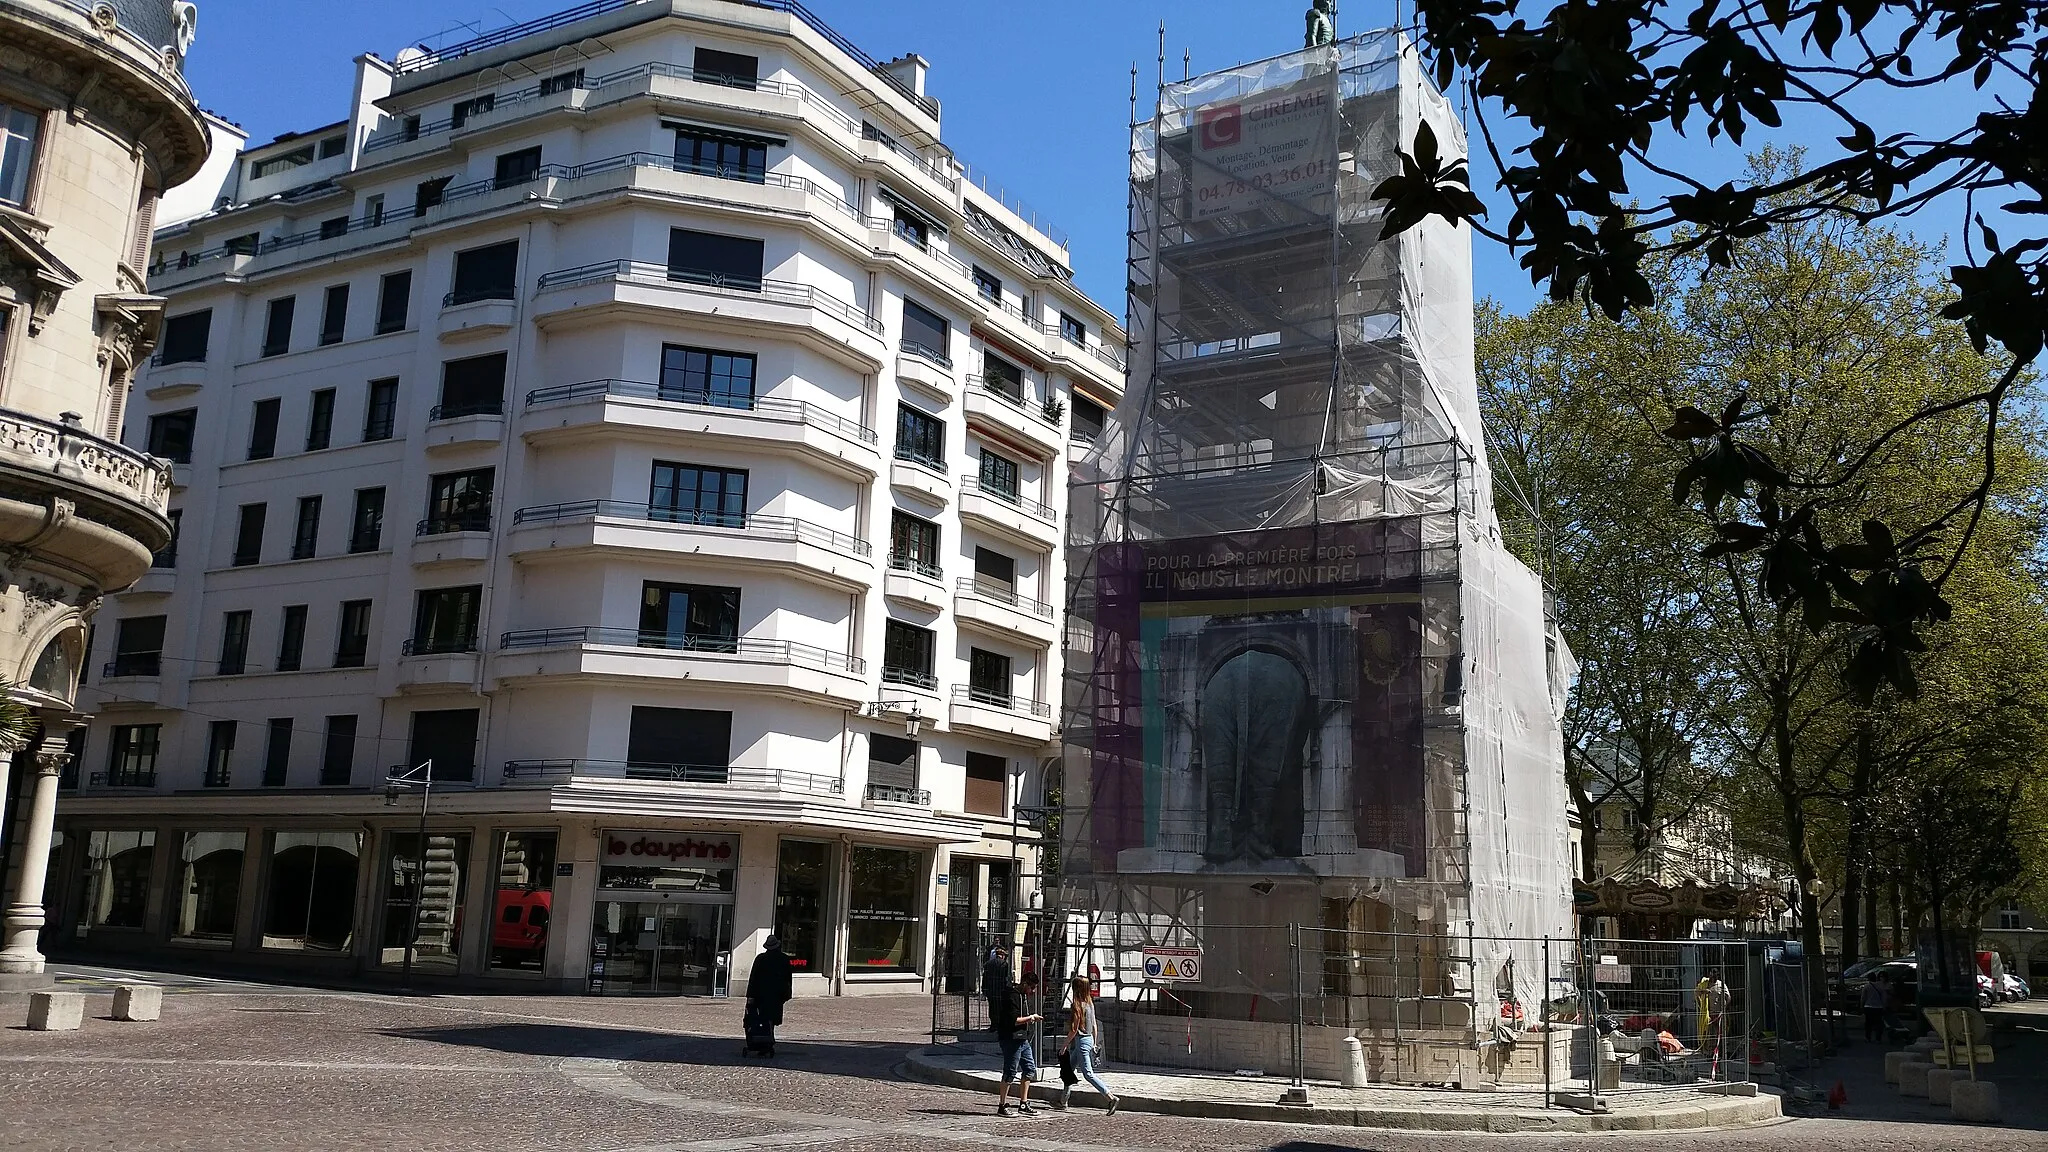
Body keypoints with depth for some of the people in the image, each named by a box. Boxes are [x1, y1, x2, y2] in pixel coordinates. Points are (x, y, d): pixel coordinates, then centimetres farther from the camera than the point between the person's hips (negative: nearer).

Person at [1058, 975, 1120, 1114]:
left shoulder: (1078, 1005, -18)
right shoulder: (1090, 1004, 7)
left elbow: (1074, 1030, -17)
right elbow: (1095, 1026, 12)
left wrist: (1065, 1046, -8)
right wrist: (1094, 1044, 21)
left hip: (1081, 1041, -9)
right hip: (1089, 1039, 9)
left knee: (1088, 1074, -7)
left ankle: (1111, 1098, -14)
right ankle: (1063, 1102, 25)